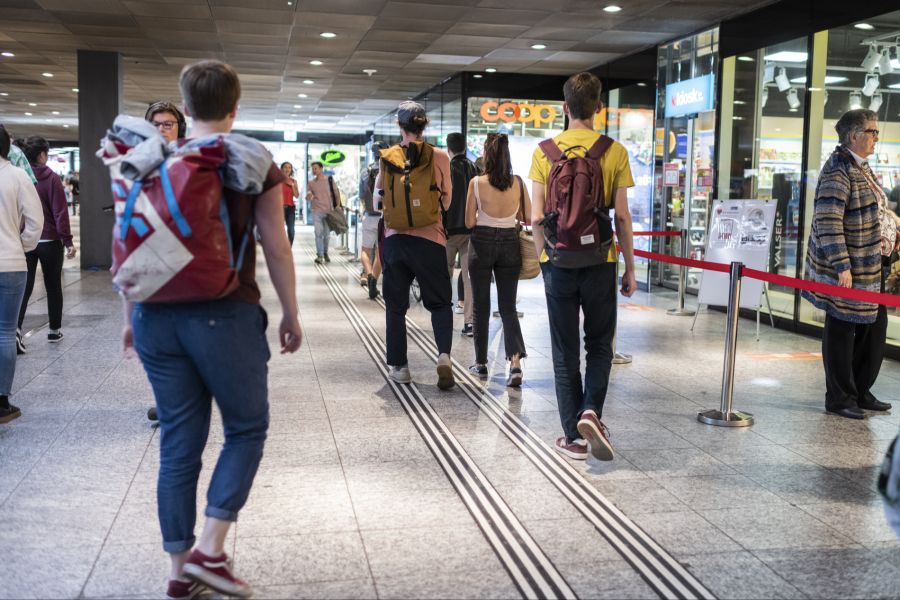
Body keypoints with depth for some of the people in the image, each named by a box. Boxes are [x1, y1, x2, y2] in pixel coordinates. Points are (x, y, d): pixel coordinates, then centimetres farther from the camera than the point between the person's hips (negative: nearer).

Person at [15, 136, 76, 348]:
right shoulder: (51, 178, -9)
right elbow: (60, 212, -12)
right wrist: (68, 241, -8)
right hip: (49, 241, -3)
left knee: (24, 287, 5)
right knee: (53, 287, 11)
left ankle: (15, 328, -13)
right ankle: (54, 331, 18)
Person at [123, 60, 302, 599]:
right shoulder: (255, 164, -3)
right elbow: (277, 250, -4)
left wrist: (131, 317, 18)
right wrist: (291, 315, 6)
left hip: (158, 318, 4)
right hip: (225, 316, -4)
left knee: (179, 441, 12)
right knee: (248, 428, 14)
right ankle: (209, 550, 6)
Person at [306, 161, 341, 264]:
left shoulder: (329, 180, 3)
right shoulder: (311, 183, 6)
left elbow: (336, 194, 8)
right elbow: (308, 197, 5)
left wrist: (338, 205, -3)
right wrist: (309, 196, -19)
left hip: (329, 211, 0)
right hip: (317, 212, 0)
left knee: (327, 234, 8)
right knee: (319, 233, -10)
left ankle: (325, 253, 25)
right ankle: (319, 255, -10)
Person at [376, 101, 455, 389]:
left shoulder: (387, 157, -2)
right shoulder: (439, 157, -3)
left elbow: (379, 198, 5)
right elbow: (446, 200, 6)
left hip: (395, 238, 1)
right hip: (430, 238, 0)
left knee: (395, 305, 12)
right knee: (440, 302, 11)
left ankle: (399, 366, 15)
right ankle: (444, 355, -10)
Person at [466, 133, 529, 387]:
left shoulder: (477, 183, -10)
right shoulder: (518, 184, -3)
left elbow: (470, 222, -7)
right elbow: (528, 219, 4)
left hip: (482, 244, -2)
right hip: (510, 245, 2)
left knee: (481, 306, 11)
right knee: (508, 308, 6)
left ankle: (481, 362, 20)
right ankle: (515, 362, -11)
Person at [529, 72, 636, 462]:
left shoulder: (545, 152, -2)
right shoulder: (614, 152, -4)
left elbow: (537, 217, -4)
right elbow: (621, 217, -4)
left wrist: (544, 259, 9)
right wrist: (630, 267, 5)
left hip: (559, 264, 1)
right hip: (600, 263, -1)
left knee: (565, 352, 10)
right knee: (599, 345, 17)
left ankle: (573, 436, 14)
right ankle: (590, 411, -2)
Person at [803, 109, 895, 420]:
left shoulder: (862, 167, 14)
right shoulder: (838, 170, -16)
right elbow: (828, 222, -22)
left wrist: (890, 235, 16)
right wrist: (841, 266, -25)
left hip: (872, 266, 10)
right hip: (848, 269, -10)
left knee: (874, 328, 14)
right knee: (842, 331, 1)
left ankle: (860, 392, 28)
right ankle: (839, 398, 14)